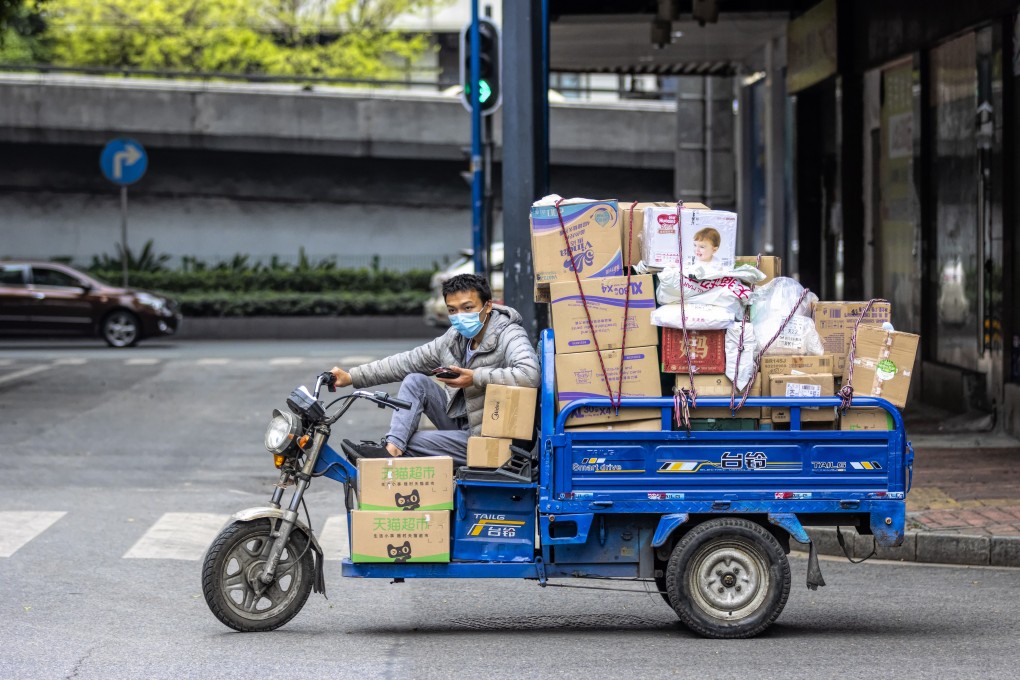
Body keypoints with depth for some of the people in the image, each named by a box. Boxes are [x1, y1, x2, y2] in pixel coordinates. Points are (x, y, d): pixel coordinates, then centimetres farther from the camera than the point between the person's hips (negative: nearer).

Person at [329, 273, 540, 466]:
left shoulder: (509, 337, -18)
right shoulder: (455, 338, 5)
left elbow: (530, 375, -38)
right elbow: (407, 362, 9)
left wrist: (475, 378, -34)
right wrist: (351, 377, 6)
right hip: (459, 423, 8)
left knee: (409, 441, -21)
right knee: (416, 381, -7)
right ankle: (391, 450, -20)